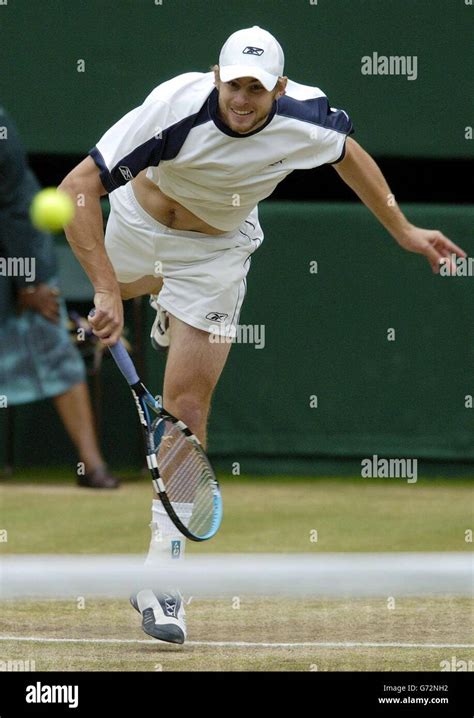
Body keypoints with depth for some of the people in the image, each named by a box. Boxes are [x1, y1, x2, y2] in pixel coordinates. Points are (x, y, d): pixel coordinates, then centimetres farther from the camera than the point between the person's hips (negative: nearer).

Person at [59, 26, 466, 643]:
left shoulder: (307, 121, -29)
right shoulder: (177, 109, -39)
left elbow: (349, 155, -3)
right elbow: (77, 188, -40)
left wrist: (403, 231, 3)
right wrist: (107, 291, -47)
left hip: (217, 249, 0)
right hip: (140, 218, 0)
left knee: (187, 405, -11)